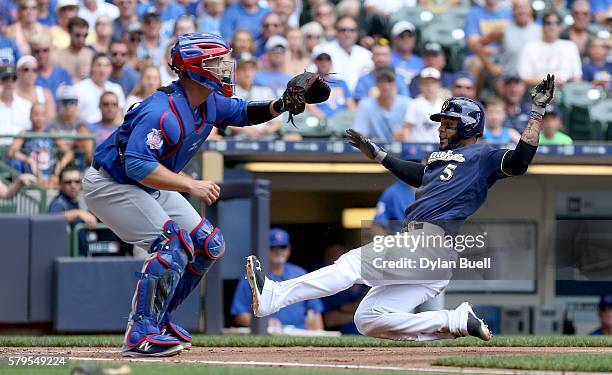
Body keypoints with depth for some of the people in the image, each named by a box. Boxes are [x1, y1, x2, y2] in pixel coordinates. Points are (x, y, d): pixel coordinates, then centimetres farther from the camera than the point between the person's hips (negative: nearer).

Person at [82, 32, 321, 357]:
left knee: (209, 245, 7)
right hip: (111, 184, -10)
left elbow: (243, 113, 15)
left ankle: (155, 318, 18)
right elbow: (137, 165, -40)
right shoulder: (164, 111, -33)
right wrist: (190, 185, -43)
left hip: (151, 186, 10)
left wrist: (280, 106, -5)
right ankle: (139, 335, -18)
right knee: (174, 245, -24)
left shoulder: (211, 103, -4)